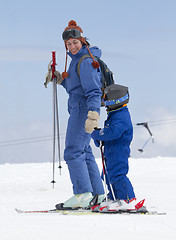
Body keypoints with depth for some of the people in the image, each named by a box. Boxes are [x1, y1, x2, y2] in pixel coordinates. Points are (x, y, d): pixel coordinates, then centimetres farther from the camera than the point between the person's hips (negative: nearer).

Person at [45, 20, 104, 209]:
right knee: (84, 151, 13)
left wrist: (93, 115, -32)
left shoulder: (86, 62, -15)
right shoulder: (78, 59, 17)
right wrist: (59, 78, 19)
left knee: (73, 151, -12)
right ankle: (97, 194, 16)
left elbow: (93, 91, -22)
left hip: (83, 109, -11)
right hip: (78, 109, 11)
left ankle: (83, 194, -13)